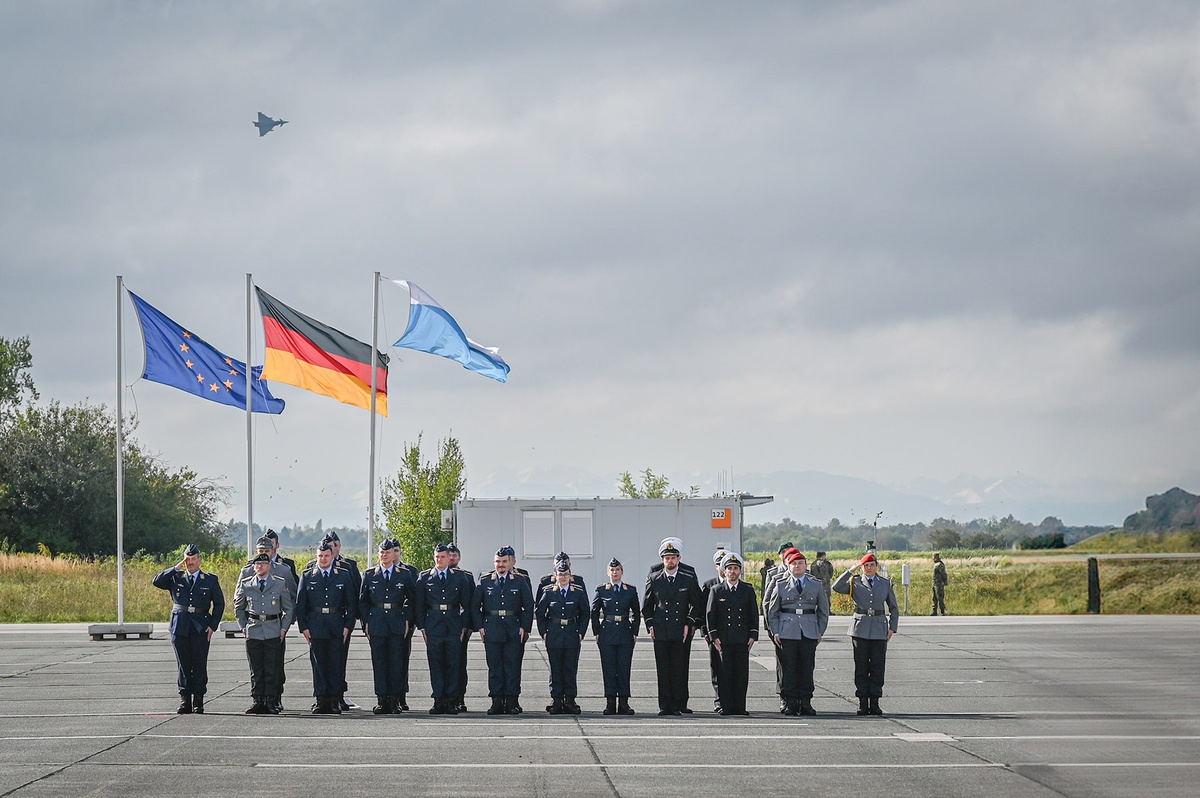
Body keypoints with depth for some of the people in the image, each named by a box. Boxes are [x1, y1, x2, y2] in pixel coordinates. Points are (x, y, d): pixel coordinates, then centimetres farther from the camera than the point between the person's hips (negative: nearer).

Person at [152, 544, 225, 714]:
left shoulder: (211, 580, 8)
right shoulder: (176, 578, 11)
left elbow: (219, 603, 8)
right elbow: (156, 582, -3)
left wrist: (213, 625, -2)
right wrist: (176, 568, -5)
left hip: (201, 628, -1)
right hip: (180, 628, 1)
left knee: (200, 666, -2)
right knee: (183, 666, 2)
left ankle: (198, 702, 3)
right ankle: (185, 702, 6)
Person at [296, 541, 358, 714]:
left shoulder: (344, 576, 7)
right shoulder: (307, 576, 8)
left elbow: (351, 603, 7)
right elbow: (300, 604, 7)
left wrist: (348, 626, -2)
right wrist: (303, 627, -2)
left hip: (337, 628, 0)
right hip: (315, 627, 0)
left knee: (336, 665, -2)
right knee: (318, 665, -1)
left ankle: (335, 701, 3)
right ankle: (321, 701, 3)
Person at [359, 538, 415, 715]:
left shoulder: (404, 575, 7)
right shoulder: (370, 574, 7)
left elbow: (410, 600, 11)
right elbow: (362, 600, 9)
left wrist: (407, 621, 2)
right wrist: (366, 623, 1)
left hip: (397, 624, 0)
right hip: (376, 624, 0)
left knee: (396, 662, -2)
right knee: (379, 662, -1)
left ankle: (395, 700, 4)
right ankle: (381, 700, 2)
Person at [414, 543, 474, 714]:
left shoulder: (460, 577, 7)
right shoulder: (424, 577, 7)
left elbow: (466, 603, 8)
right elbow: (419, 604, 7)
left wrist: (464, 627, 2)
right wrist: (422, 627, 0)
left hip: (454, 626, 0)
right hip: (433, 626, 0)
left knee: (453, 665, -1)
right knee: (435, 665, -1)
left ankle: (452, 701, 2)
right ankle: (438, 700, 1)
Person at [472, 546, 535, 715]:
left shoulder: (520, 581, 7)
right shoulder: (485, 581, 8)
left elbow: (529, 606, 7)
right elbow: (475, 606, 9)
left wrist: (524, 627, -2)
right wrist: (480, 627, 0)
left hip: (514, 631, -1)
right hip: (491, 630, 1)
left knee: (513, 667, -2)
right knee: (494, 667, -1)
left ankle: (512, 702, 2)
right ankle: (497, 702, 3)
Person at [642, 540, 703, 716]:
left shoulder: (688, 580, 5)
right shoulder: (654, 580, 8)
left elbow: (696, 605, 10)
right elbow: (646, 605, 14)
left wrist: (688, 624, 0)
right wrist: (650, 625, 4)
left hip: (681, 632, -1)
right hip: (660, 632, 1)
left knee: (679, 670, -2)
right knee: (663, 670, 0)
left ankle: (678, 705, 2)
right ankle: (664, 706, 3)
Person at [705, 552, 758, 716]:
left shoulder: (748, 591, 10)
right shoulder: (716, 591, 7)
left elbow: (754, 614, 11)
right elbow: (710, 615, 5)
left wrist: (753, 635, 2)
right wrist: (714, 636, -3)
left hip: (742, 640, 1)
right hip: (723, 639, -1)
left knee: (742, 673, -1)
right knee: (725, 673, -3)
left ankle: (740, 707, 4)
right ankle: (726, 707, 0)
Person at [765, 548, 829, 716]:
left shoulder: (816, 585, 10)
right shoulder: (781, 585, 7)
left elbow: (823, 610, 14)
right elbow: (772, 610, 9)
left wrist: (820, 631, 7)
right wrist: (775, 632, 1)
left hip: (809, 633, 1)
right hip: (787, 633, -1)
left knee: (807, 669, 1)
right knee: (789, 669, -2)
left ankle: (805, 703, 7)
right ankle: (791, 703, 3)